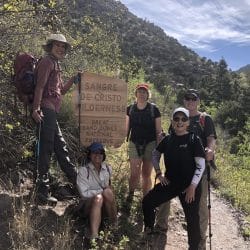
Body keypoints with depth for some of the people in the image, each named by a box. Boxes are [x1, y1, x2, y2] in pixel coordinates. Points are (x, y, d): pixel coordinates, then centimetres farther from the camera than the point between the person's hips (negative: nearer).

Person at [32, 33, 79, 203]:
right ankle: (42, 190, -4)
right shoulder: (47, 61, -4)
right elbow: (40, 85, -16)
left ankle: (75, 180, 27)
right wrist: (36, 108, -25)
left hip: (52, 112, 10)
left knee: (60, 146, 15)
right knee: (46, 149, -9)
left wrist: (74, 79, 17)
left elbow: (61, 90, 28)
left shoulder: (55, 64, 25)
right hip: (46, 110, -10)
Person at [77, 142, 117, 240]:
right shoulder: (83, 170, -12)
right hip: (89, 203, -4)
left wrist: (108, 191, -5)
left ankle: (114, 224, -12)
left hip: (106, 204, 4)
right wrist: (102, 191, -18)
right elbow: (84, 193, -16)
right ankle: (93, 235, -44)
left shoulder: (108, 169, 2)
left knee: (108, 192, -27)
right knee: (98, 198, -34)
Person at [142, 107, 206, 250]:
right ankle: (148, 231, 26)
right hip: (170, 183, 4)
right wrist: (158, 173, 7)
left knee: (192, 218, 3)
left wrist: (193, 186, -18)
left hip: (189, 186, -4)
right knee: (148, 201, 0)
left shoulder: (194, 140, -11)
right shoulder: (168, 139, 2)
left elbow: (201, 165, -13)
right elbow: (155, 154, 17)